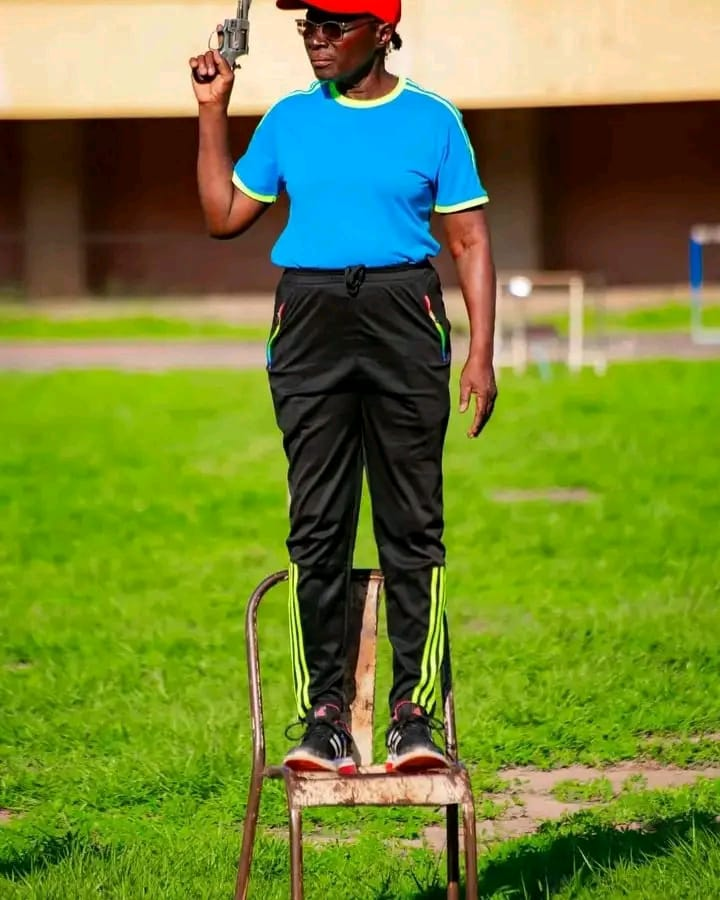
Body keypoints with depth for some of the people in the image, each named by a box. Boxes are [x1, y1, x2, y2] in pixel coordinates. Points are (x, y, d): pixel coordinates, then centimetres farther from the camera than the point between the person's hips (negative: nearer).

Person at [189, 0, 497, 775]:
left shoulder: (432, 121, 4)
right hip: (309, 323, 2)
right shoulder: (289, 120, 11)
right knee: (316, 526, 0)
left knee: (413, 525, -2)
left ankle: (414, 714, 1)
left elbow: (470, 241, 4)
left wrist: (481, 354, -4)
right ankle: (324, 718, 2)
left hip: (404, 320, -2)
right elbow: (224, 217, 15)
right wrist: (212, 112, 9)